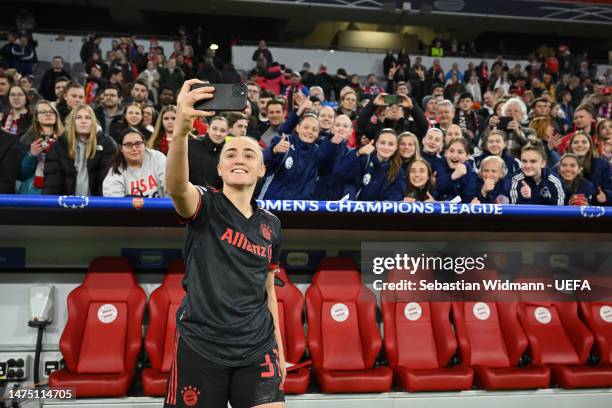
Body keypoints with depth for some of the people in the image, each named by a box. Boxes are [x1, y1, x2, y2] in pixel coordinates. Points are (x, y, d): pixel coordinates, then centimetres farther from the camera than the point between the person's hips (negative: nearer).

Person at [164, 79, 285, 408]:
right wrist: (181, 129, -45)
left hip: (256, 349, 3)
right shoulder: (206, 205, -3)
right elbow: (177, 187, -28)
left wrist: (278, 347, 15)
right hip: (200, 345, -3)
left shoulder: (271, 224, 10)